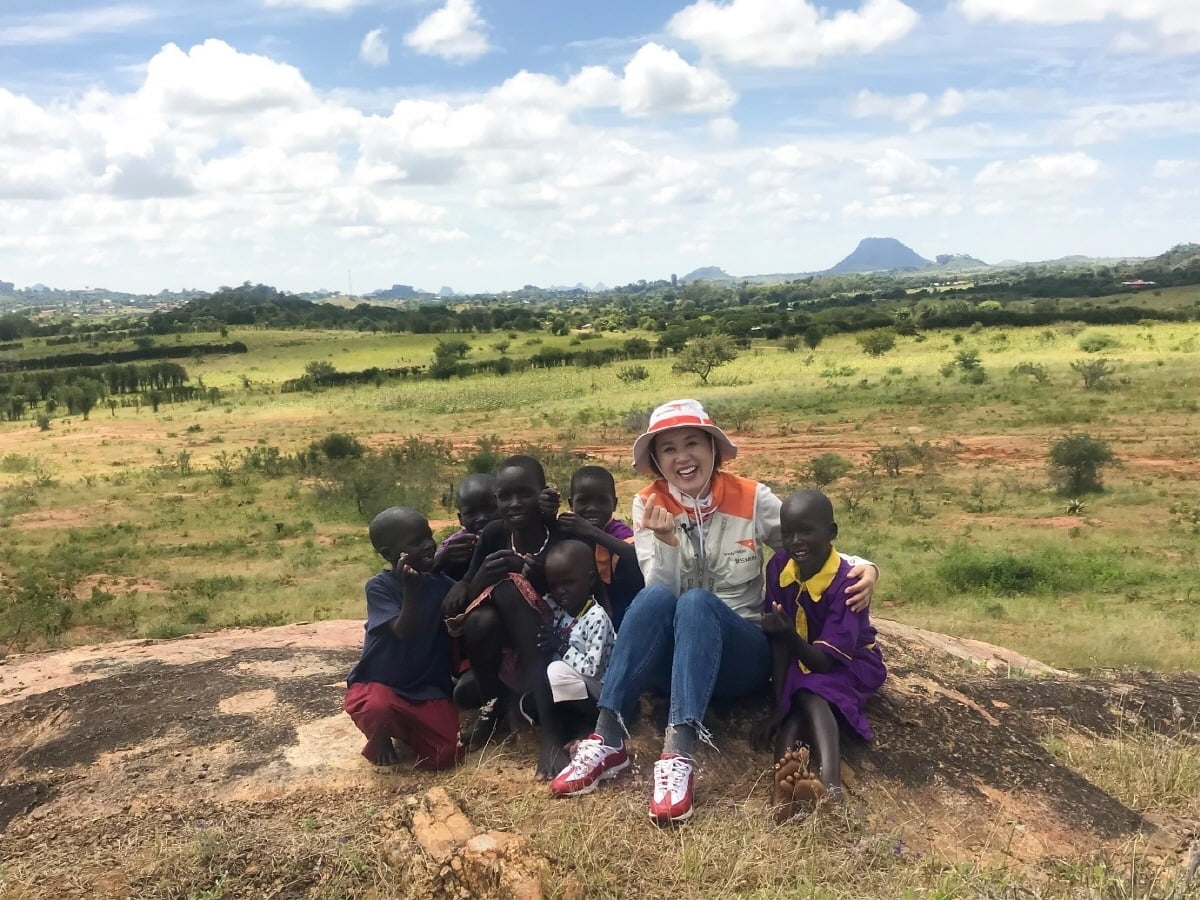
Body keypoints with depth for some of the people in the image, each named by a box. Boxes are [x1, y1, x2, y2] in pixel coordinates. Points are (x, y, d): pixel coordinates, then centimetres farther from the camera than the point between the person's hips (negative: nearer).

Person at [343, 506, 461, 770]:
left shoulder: (442, 584, -1)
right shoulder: (379, 586, -14)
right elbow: (404, 632, -25)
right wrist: (410, 589, -35)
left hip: (428, 689, 3)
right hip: (379, 684, -3)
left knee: (444, 755, -15)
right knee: (379, 709, -37)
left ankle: (406, 730, 18)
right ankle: (380, 736, 2)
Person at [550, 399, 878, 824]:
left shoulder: (752, 498, -4)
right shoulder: (649, 504, -2)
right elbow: (662, 589, -11)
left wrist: (863, 566, -18)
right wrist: (666, 540, -30)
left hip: (741, 654, -1)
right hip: (673, 657, 1)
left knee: (696, 602, -33)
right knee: (655, 597, -32)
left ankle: (679, 752, -46)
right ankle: (607, 738, -35)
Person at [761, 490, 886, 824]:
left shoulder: (846, 582, -25)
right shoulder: (778, 567, -12)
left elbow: (824, 659, -26)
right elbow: (777, 642, -10)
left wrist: (789, 634, -43)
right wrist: (779, 701, -17)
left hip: (848, 665, -4)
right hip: (799, 665, 4)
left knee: (810, 695, -34)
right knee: (794, 703, -28)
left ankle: (828, 790, -57)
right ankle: (786, 785, -54)